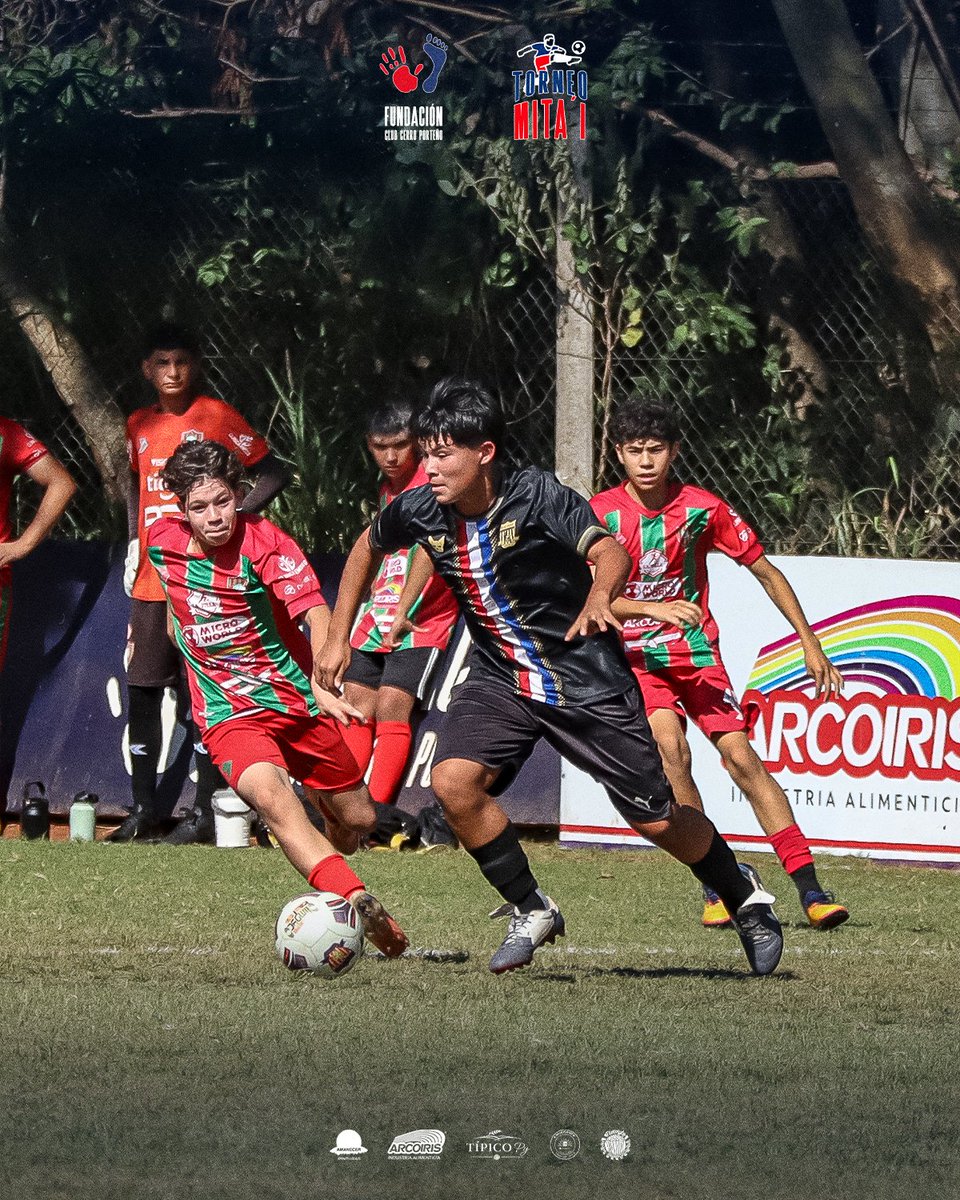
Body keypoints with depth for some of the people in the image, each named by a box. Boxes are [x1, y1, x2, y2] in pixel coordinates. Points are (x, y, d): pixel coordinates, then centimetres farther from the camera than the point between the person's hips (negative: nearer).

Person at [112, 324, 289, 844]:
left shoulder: (217, 417, -5)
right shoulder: (140, 425, 12)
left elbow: (272, 474, -3)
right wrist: (135, 540, 16)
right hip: (151, 580, 6)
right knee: (142, 687, 5)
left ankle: (205, 810, -1)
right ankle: (144, 809, 11)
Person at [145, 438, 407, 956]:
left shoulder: (265, 543, -16)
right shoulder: (162, 541, -5)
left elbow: (317, 612, -30)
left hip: (296, 698, 0)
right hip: (229, 714, 0)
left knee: (357, 819, 9)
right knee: (269, 796, -31)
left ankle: (328, 893, 44)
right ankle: (356, 902, -45)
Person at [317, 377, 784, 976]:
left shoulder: (538, 496, -22)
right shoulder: (421, 511, -8)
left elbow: (611, 552, -33)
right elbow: (368, 548, 13)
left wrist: (599, 596, -55)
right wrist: (338, 638, 13)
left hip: (587, 679, -4)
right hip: (501, 679, 4)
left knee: (656, 818, 1)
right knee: (454, 781, -22)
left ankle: (744, 897, 30)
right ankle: (530, 911, -3)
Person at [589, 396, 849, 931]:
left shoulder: (702, 508, -5)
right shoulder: (600, 514, -9)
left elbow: (766, 572, 4)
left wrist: (811, 644, 0)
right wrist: (654, 609, -32)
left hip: (696, 651, 1)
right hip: (633, 658, -1)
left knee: (741, 756, -12)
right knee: (670, 744, -26)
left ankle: (811, 890, -13)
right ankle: (715, 887, -20)